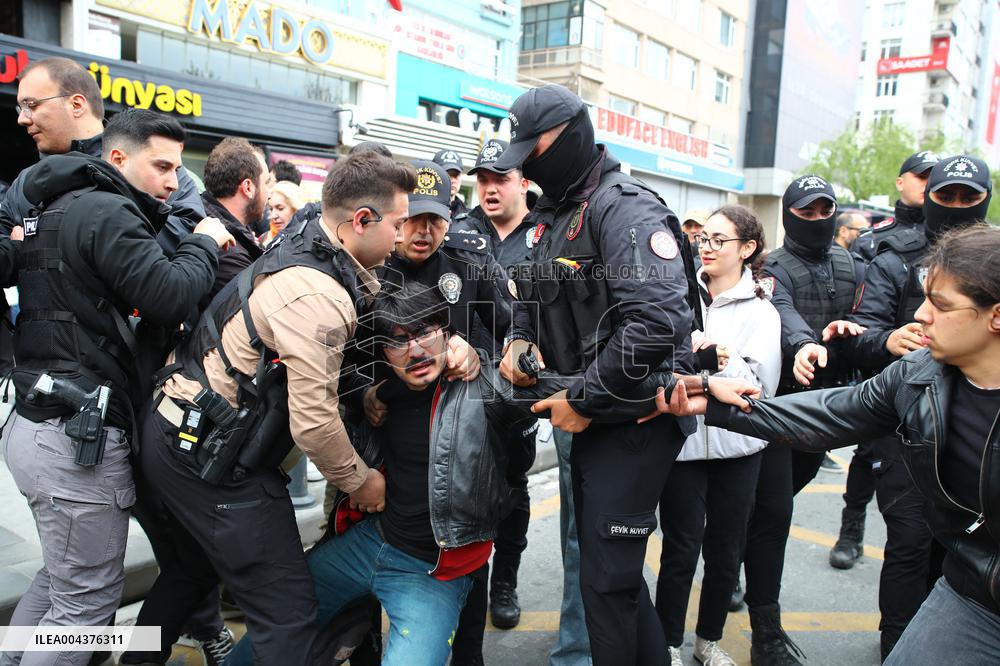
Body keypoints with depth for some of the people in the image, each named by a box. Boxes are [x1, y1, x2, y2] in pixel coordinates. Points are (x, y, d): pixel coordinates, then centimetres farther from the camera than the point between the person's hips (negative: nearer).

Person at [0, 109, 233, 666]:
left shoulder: (60, 207, 18)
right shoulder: (106, 212, -14)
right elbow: (169, 298, -23)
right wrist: (205, 244, -6)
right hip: (79, 436, -10)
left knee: (62, 578, 24)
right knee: (88, 600, 1)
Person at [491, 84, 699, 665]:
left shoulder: (625, 207, -17)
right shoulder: (556, 213, 13)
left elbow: (659, 320, -29)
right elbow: (540, 297, 25)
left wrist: (583, 398, -21)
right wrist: (522, 339, 2)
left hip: (634, 417, -9)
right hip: (591, 419, 10)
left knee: (607, 579, -1)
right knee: (611, 563, 20)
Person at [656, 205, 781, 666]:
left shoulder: (761, 312, 1)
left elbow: (761, 386, -9)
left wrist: (721, 359, -22)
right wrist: (687, 356, -20)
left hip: (736, 446, 1)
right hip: (681, 441, -1)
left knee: (725, 549, 14)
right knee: (680, 549, 6)